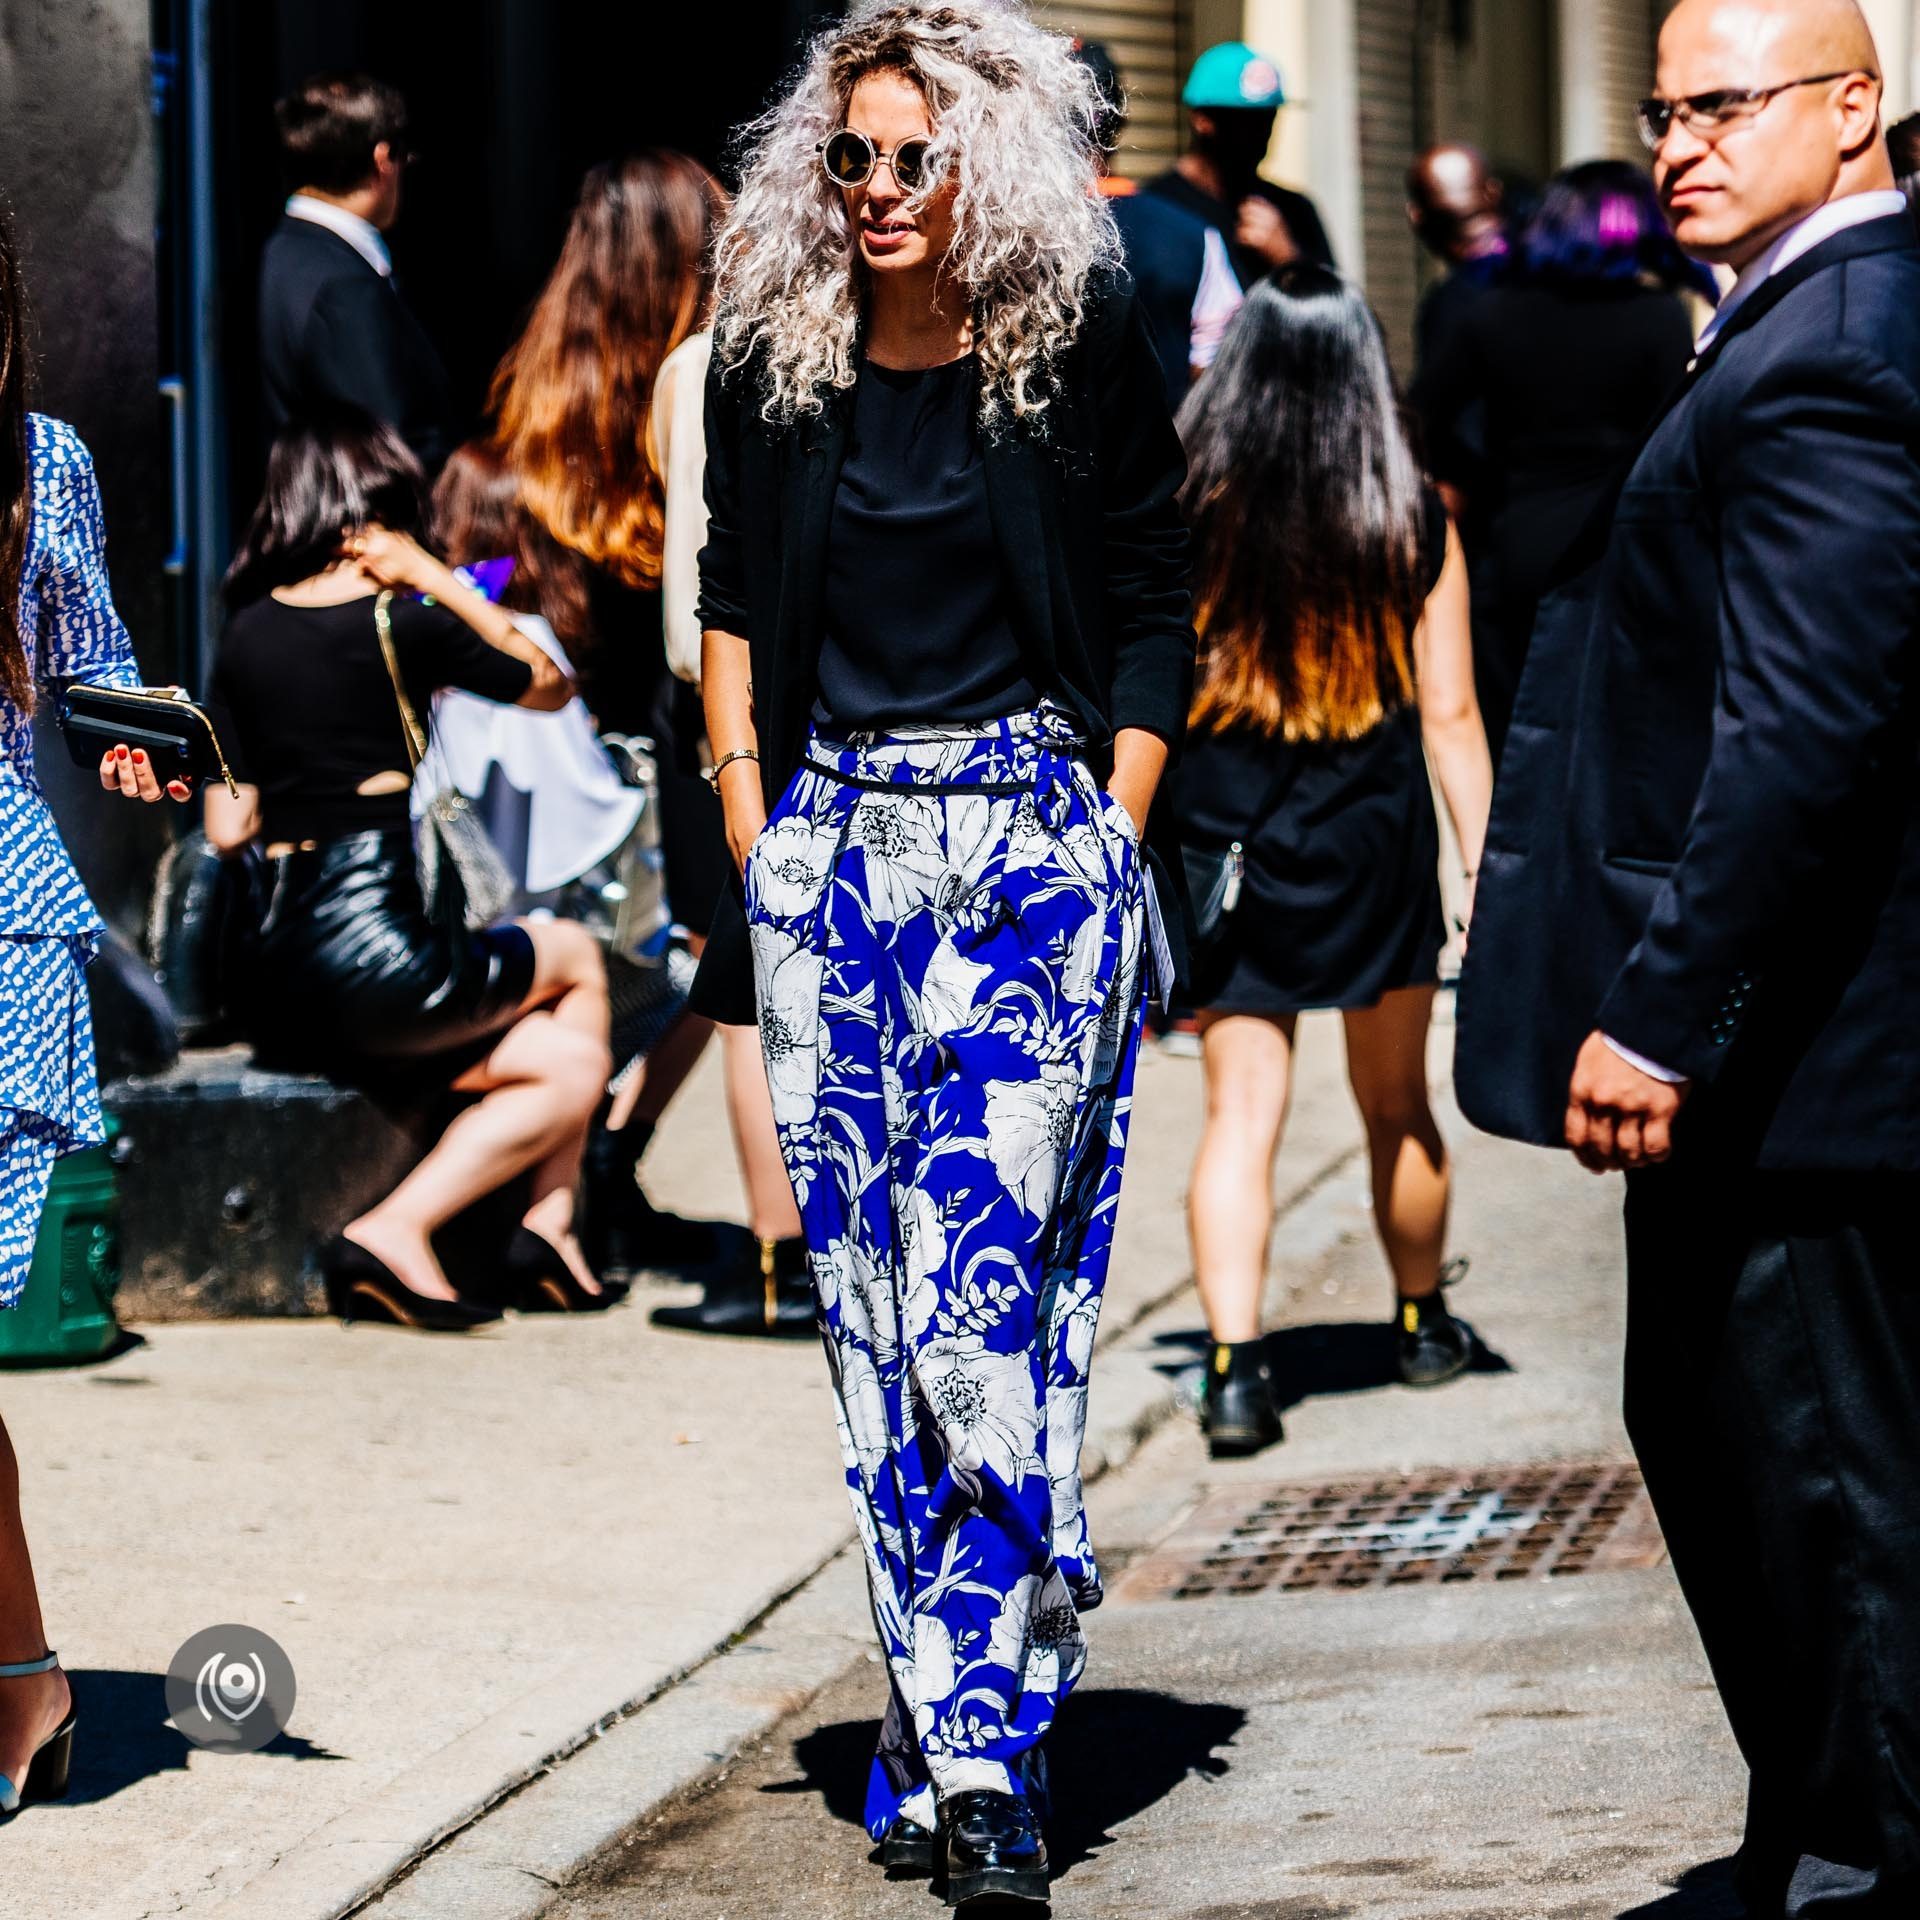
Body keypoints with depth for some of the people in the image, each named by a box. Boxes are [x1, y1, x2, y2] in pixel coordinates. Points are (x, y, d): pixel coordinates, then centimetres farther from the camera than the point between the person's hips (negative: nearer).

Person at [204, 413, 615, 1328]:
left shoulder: (245, 639, 10)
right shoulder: (400, 626, -5)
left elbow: (227, 829, 10)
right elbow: (552, 687, 11)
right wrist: (439, 581, 8)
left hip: (278, 986, 6)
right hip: (380, 961, -6)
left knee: (569, 1064, 17)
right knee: (576, 957, 24)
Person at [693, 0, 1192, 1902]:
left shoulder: (1084, 350, -3)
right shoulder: (774, 353, 6)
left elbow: (1154, 607, 4)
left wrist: (1108, 837, -2)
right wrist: (751, 836, 9)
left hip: (1033, 835, -4)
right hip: (830, 841, 4)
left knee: (983, 1281, -13)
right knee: (867, 1291, 4)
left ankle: (980, 1758, -12)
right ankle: (942, 1716, 14)